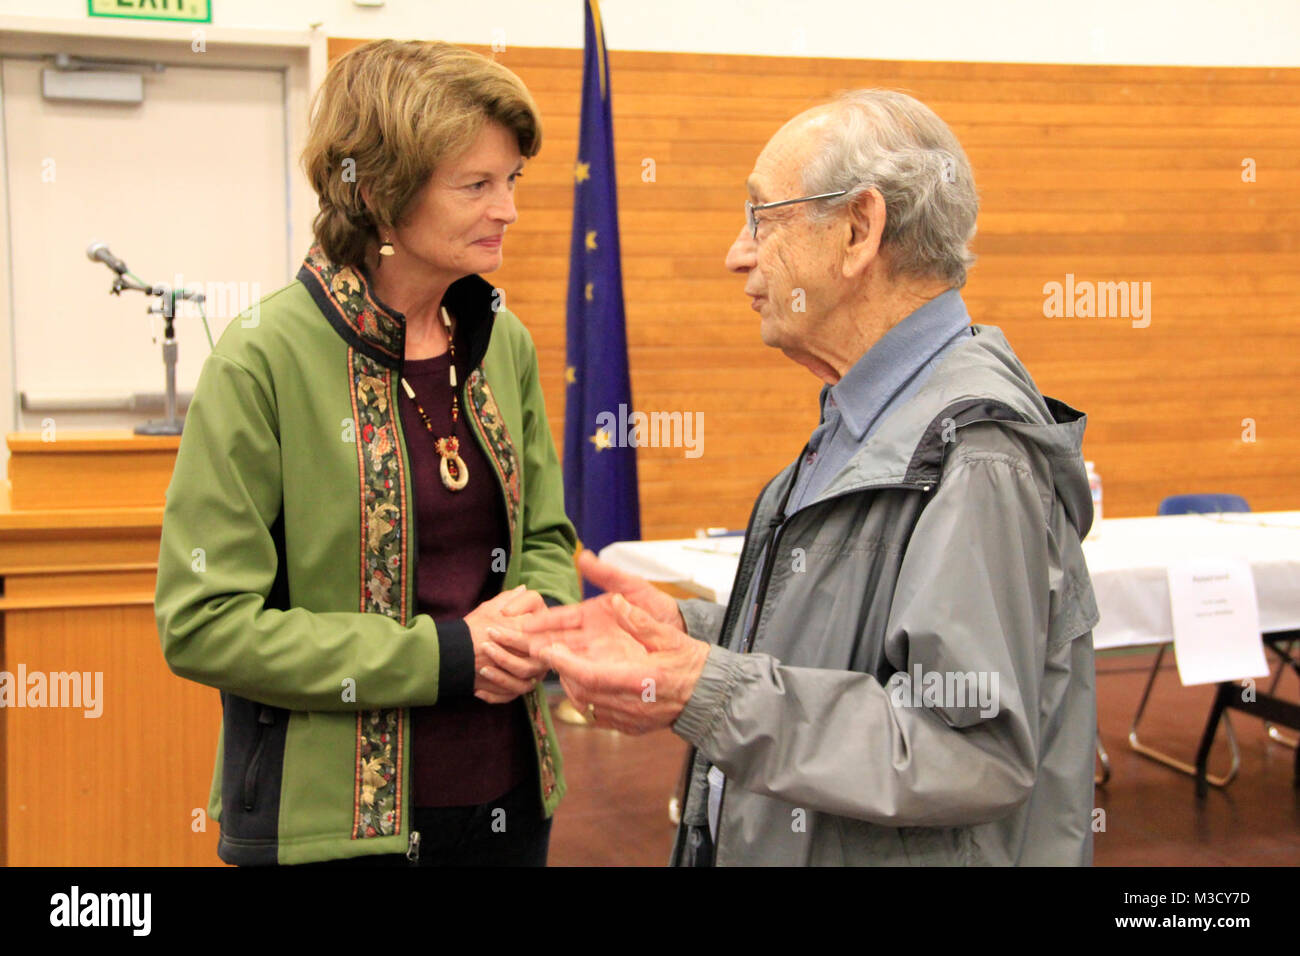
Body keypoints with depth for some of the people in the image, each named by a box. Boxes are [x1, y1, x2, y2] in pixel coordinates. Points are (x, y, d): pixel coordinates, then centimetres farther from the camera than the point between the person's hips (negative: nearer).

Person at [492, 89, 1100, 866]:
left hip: (917, 846, -9)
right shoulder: (867, 419, 8)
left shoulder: (976, 452, -24)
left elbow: (975, 753, -29)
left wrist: (709, 697, -30)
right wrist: (684, 628, 1)